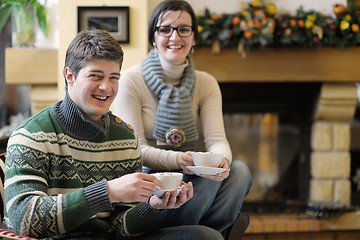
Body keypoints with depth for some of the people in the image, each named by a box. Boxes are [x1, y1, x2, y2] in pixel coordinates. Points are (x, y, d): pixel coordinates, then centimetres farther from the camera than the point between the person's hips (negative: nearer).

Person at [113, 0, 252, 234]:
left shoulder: (206, 83, 6)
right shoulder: (131, 80, -6)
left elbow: (216, 138, -7)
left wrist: (222, 160, -33)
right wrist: (177, 160, -33)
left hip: (192, 176, 5)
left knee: (239, 170, -25)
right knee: (208, 178, -31)